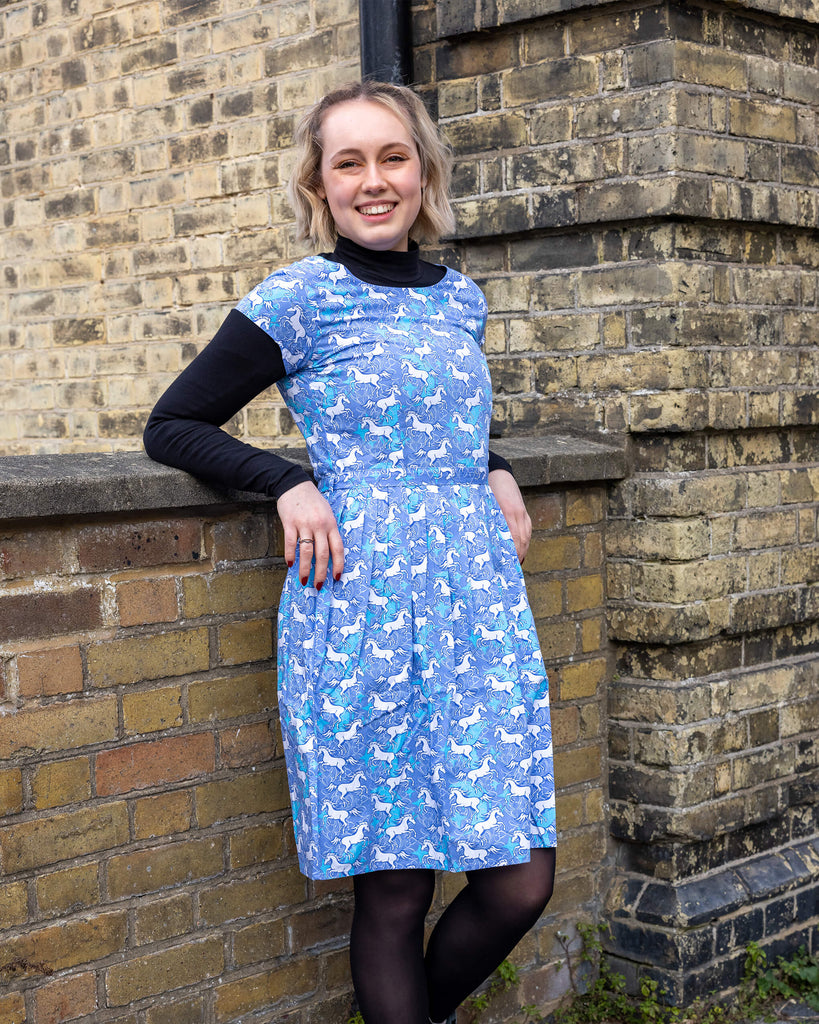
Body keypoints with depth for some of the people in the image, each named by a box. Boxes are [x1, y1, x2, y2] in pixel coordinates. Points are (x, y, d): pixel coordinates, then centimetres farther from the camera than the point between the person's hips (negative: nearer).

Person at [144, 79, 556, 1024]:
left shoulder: (461, 299, 14)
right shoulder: (297, 300, -1)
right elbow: (171, 426, 3)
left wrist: (495, 473, 11)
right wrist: (288, 482, -11)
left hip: (478, 592, 5)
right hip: (360, 600, -5)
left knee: (520, 881, 2)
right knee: (394, 888, 2)